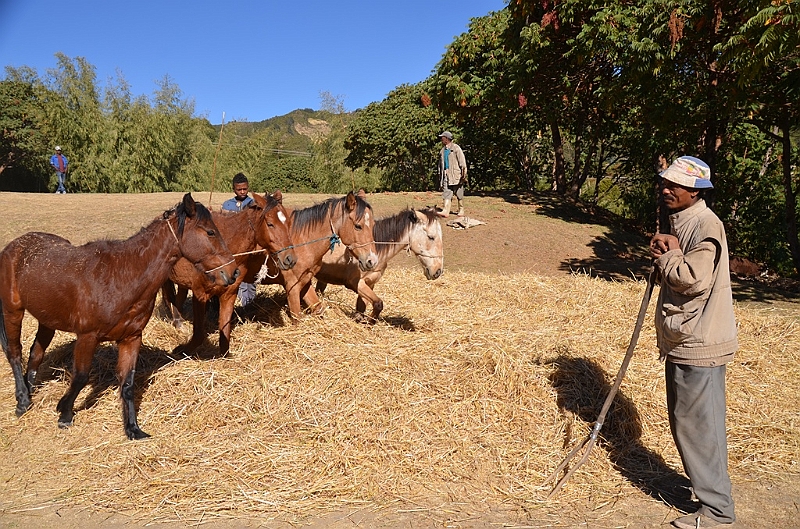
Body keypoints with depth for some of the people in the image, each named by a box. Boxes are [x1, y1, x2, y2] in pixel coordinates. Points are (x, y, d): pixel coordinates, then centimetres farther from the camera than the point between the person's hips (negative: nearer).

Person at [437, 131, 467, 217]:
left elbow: (462, 162, -7)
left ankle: (461, 210, 17)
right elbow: (440, 164, 22)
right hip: (446, 175, 5)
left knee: (459, 194, 4)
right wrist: (440, 176, 19)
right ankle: (445, 211, -13)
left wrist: (464, 173, -13)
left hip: (456, 174, -5)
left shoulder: (456, 148, -3)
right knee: (446, 193, -6)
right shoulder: (442, 150, 16)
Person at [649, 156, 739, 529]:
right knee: (686, 423, 19)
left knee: (697, 425, -2)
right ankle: (710, 494, 35)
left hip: (698, 344, -10)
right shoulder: (681, 221, 14)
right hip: (683, 341, 11)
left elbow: (693, 279, -26)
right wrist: (665, 254, 0)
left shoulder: (705, 225, -17)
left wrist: (667, 256, -9)